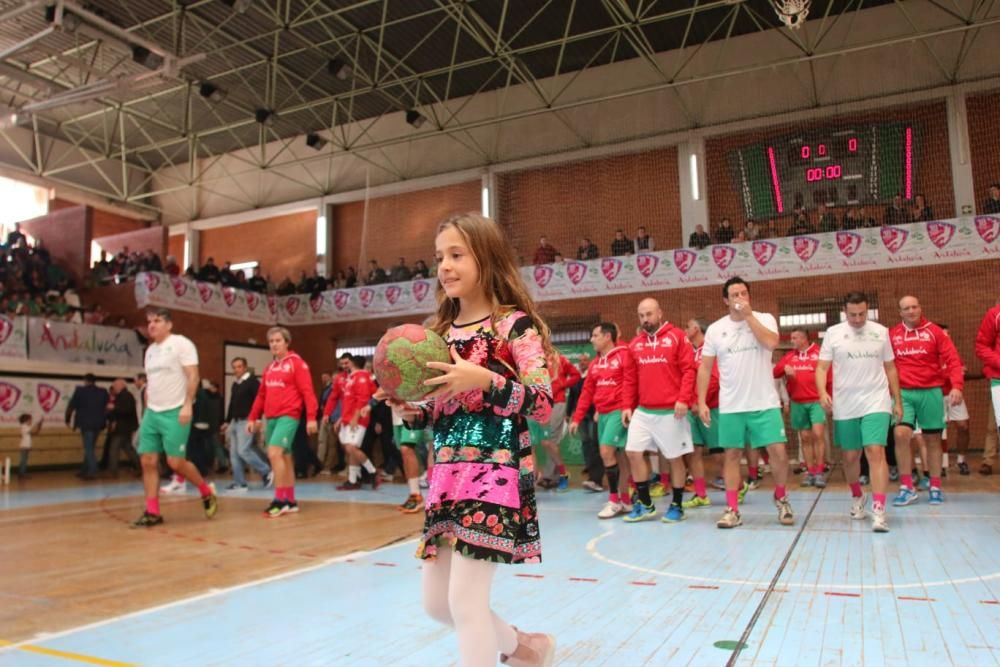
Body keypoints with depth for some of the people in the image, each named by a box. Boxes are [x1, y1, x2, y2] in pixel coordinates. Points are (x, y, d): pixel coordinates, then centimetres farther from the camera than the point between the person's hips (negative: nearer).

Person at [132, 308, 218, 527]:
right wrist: (147, 409, 15)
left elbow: (193, 376, -13)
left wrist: (187, 405, -21)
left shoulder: (181, 343, -7)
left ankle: (207, 492, 14)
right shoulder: (150, 350, 16)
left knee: (175, 462, -8)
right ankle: (152, 512, 6)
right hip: (151, 413, 7)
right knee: (148, 461, 0)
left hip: (175, 413, -7)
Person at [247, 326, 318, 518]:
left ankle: (280, 500, -12)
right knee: (283, 458, 10)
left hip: (288, 416, -7)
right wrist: (252, 418, 14)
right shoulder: (269, 367, 17)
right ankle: (290, 501, 17)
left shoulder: (296, 362, -3)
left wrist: (311, 417, -16)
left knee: (274, 453, -19)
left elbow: (307, 391, -10)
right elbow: (261, 395, 20)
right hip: (270, 418, 7)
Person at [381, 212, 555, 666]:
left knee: (466, 599, -8)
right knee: (435, 603, 14)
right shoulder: (440, 332, 11)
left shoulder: (515, 324, -7)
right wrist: (412, 412, -2)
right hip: (447, 476, 8)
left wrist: (486, 380, -28)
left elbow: (543, 405, -16)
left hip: (496, 472, -7)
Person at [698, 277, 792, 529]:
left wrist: (748, 315, -15)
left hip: (765, 402, -1)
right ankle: (732, 509, 15)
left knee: (778, 451, -4)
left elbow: (771, 343, -21)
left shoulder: (765, 319, 0)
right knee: (732, 454, 6)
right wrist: (701, 401, -1)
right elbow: (705, 368, 5)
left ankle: (780, 498, 23)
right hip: (730, 405, 2)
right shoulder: (715, 329, 4)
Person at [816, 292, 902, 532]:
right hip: (845, 406, 1)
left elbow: (890, 368, 12)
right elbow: (822, 367, -2)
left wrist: (897, 401, 11)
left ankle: (878, 511, -16)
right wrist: (822, 392, -19)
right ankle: (857, 497, 36)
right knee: (850, 456, 11)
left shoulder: (881, 332, 5)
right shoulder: (833, 333, 0)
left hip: (876, 403, 0)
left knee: (876, 452, -14)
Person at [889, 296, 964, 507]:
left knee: (933, 439, 8)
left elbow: (952, 359, -3)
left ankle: (935, 487, 21)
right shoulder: (892, 334, 4)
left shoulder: (934, 331, 1)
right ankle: (906, 487, -4)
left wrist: (957, 386, -14)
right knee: (901, 434, -14)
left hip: (930, 392, 0)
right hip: (903, 393, 0)